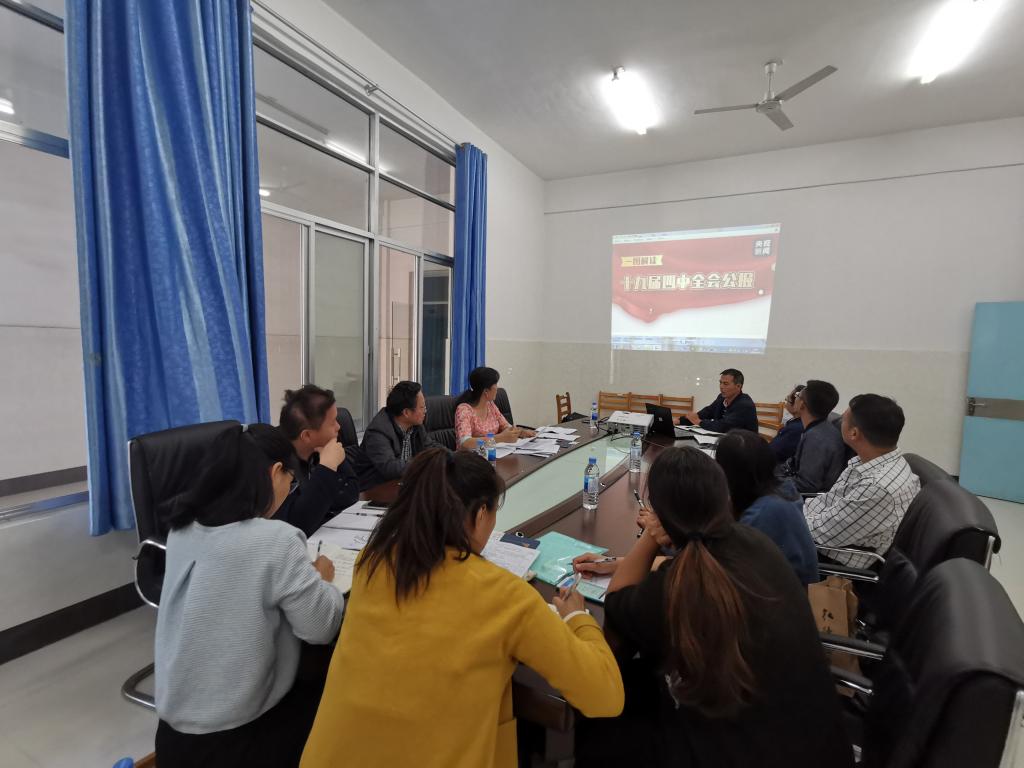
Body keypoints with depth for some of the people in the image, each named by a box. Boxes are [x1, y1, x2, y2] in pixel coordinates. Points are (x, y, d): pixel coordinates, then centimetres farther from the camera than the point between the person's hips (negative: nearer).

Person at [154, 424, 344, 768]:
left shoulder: (182, 529, -6)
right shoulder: (275, 541, -28)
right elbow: (322, 628, -18)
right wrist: (321, 580, -1)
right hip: (232, 739, -6)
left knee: (305, 687, 26)